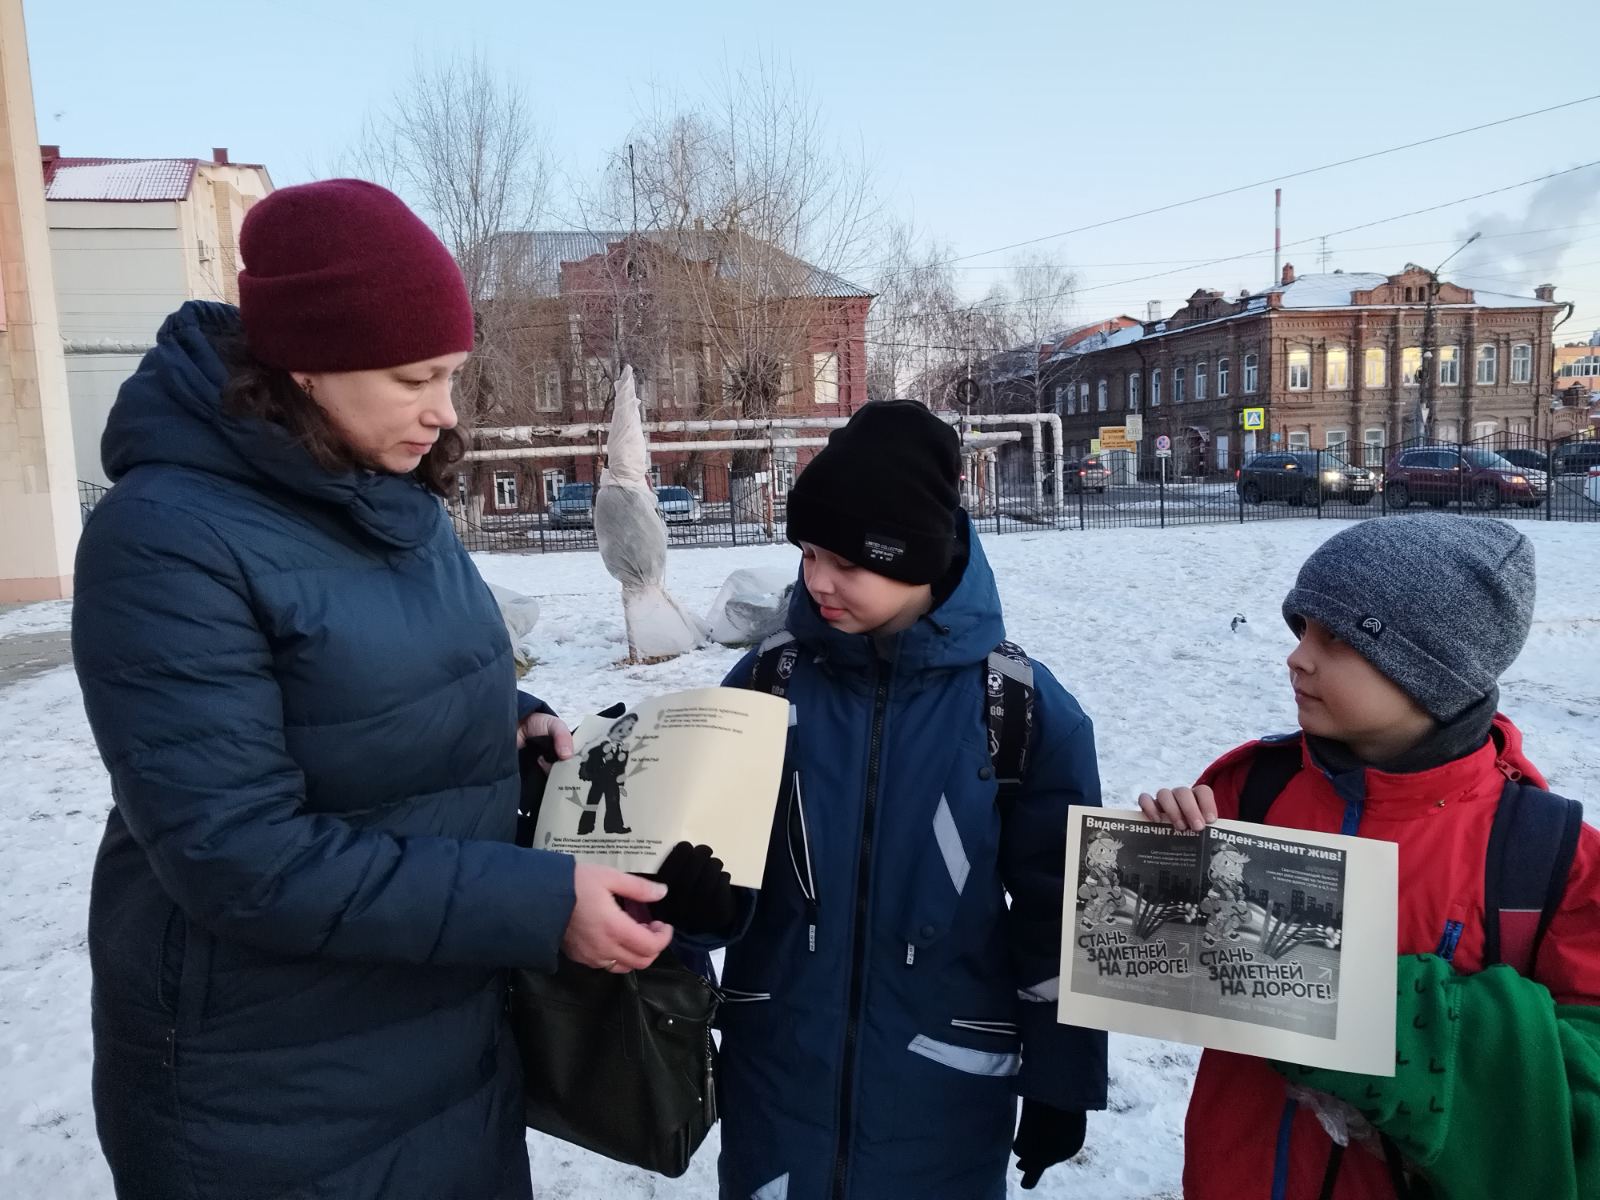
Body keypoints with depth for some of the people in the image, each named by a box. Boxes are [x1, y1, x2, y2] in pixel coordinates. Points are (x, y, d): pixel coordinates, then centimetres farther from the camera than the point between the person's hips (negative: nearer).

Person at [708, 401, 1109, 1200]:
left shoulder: (1025, 708, -11)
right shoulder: (768, 680, -7)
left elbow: (1056, 914, -2)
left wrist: (1059, 1080, 4)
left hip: (944, 1095, -1)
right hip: (776, 1079, 2)